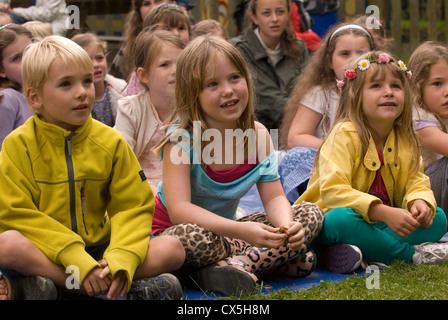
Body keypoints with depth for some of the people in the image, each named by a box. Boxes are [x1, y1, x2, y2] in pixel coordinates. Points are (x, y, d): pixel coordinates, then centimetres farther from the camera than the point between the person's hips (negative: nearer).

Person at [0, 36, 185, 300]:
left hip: (99, 250, 3)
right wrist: (75, 259, -25)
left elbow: (133, 207, 0)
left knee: (172, 250, -18)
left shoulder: (111, 141, 4)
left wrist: (121, 261, -21)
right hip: (47, 252, -3)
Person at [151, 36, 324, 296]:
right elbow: (179, 210, -32)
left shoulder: (258, 135, -6)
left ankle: (239, 265, -26)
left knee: (311, 214, -8)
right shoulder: (182, 137, -22)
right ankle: (279, 260, -21)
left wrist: (287, 226, -30)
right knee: (190, 236, -42)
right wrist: (240, 230, -45)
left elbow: (274, 197, -5)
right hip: (170, 230, -6)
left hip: (224, 230, 6)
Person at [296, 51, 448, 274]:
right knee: (340, 220, -39)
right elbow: (333, 190, -28)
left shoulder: (405, 139, 4)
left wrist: (420, 201, -23)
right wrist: (385, 213, -39)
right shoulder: (344, 134, -17)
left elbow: (415, 181, 5)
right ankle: (412, 254, -21)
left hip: (379, 222, 6)